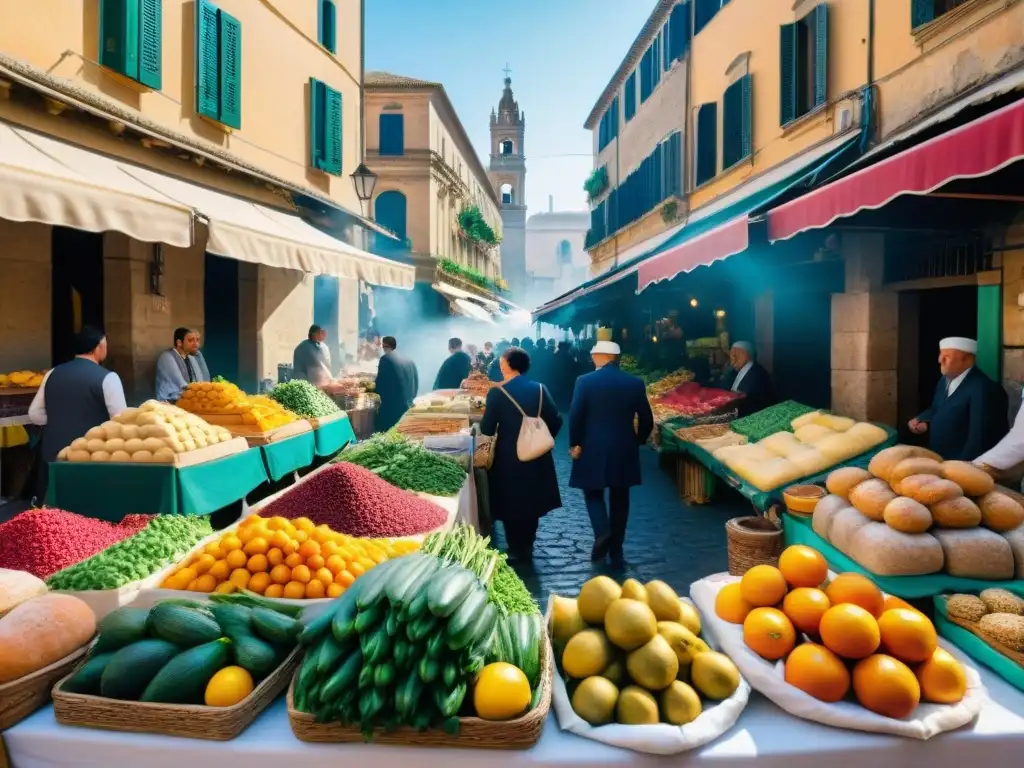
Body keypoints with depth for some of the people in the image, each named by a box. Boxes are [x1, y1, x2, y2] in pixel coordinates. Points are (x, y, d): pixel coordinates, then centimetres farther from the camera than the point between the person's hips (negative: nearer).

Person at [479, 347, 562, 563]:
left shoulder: (497, 392, -14)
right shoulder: (540, 389, -3)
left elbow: (487, 429, -12)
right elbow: (555, 421, -1)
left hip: (509, 458, -4)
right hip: (537, 456, 4)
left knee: (512, 505, 12)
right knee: (531, 503, 18)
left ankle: (517, 551, 19)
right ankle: (527, 547, 29)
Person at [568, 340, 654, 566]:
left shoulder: (585, 381, -9)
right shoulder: (635, 383, -1)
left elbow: (575, 417, -11)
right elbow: (646, 420, 3)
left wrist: (575, 444, 1)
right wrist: (637, 442, 17)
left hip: (592, 450, -2)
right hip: (624, 450, 2)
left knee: (593, 493, 15)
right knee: (619, 499, 13)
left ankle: (602, 531, -10)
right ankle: (616, 552, 18)